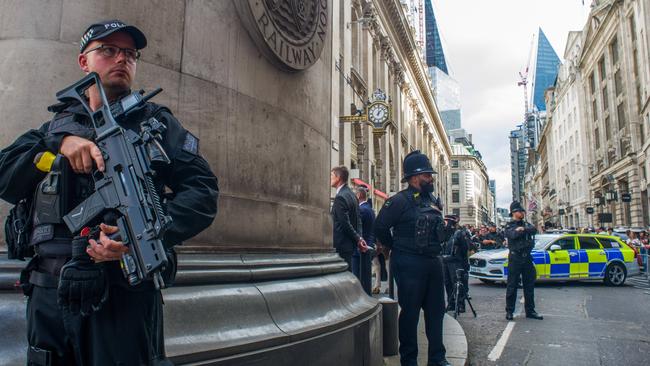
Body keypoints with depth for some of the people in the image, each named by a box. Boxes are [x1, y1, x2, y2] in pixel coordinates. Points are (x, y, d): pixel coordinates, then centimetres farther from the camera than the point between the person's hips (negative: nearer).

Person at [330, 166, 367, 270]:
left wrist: (358, 239, -10)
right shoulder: (352, 195, 13)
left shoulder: (340, 197, -17)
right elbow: (358, 220, 13)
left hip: (341, 245, -10)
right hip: (349, 244, 10)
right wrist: (359, 237, 5)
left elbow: (345, 223, -18)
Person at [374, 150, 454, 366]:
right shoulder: (400, 201, -11)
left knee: (436, 310, 14)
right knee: (410, 312, 2)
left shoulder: (432, 200, 14)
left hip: (433, 261, 8)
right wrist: (397, 249, -2)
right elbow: (380, 228, -11)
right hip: (410, 264, -8)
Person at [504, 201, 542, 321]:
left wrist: (522, 229, -20)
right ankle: (509, 311, 6)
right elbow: (513, 235, -21)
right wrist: (526, 230, -15)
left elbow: (534, 230, -7)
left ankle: (530, 311, 18)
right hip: (515, 258, -5)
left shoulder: (526, 224, 15)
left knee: (529, 286, 9)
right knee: (512, 286, -1)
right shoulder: (509, 226, 0)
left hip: (527, 258, 5)